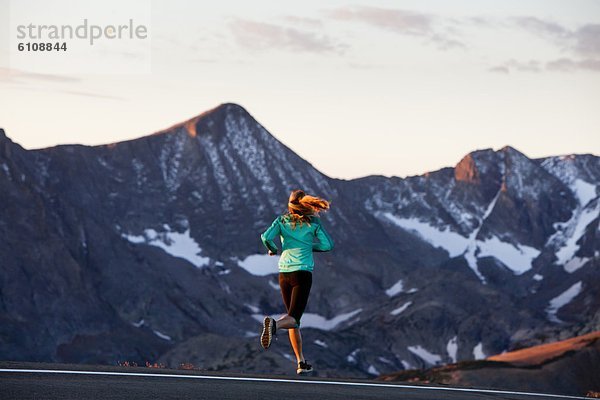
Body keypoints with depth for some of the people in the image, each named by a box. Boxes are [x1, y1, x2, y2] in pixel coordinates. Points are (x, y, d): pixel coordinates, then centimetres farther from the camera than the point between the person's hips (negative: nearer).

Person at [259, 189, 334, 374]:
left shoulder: (282, 220, 5)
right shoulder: (313, 222, 1)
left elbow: (266, 237, -9)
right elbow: (328, 245, 1)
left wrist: (273, 249, 12)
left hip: (284, 273, 3)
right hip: (303, 272, -3)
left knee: (293, 318, 14)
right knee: (293, 317, -10)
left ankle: (301, 362, 14)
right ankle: (274, 324, -46)